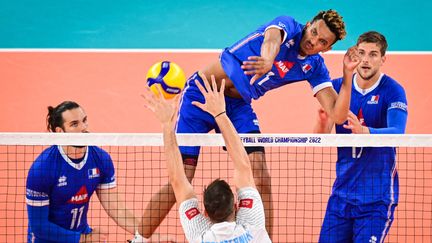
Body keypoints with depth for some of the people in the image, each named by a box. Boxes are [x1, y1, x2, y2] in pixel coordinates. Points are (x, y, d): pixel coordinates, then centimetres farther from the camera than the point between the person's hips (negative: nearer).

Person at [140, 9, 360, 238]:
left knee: (261, 180, -10)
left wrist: (347, 74, -25)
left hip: (238, 106, 5)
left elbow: (337, 115, -11)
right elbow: (271, 40, -42)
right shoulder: (287, 25, -16)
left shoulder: (314, 67, -3)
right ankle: (139, 238, 7)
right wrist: (268, 60, -66)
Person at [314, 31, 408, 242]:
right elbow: (320, 138, -2)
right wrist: (323, 121, -26)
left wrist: (364, 131, -42)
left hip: (376, 197, -4)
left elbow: (397, 133, -23)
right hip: (341, 192, 4)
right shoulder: (338, 87, 3)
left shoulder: (393, 91, -8)